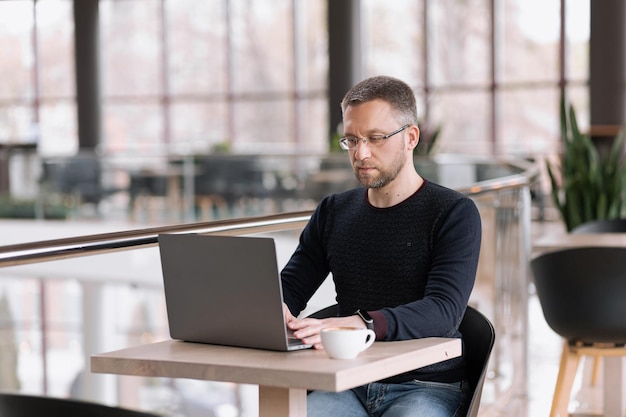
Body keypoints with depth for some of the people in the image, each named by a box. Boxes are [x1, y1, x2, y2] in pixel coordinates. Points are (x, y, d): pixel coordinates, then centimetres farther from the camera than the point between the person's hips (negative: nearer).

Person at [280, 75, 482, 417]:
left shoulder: (453, 213, -2)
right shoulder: (332, 213, 15)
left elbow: (444, 310, -16)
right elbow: (289, 287, 12)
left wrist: (363, 324, -34)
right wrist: (272, 309, -15)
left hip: (427, 386, -3)